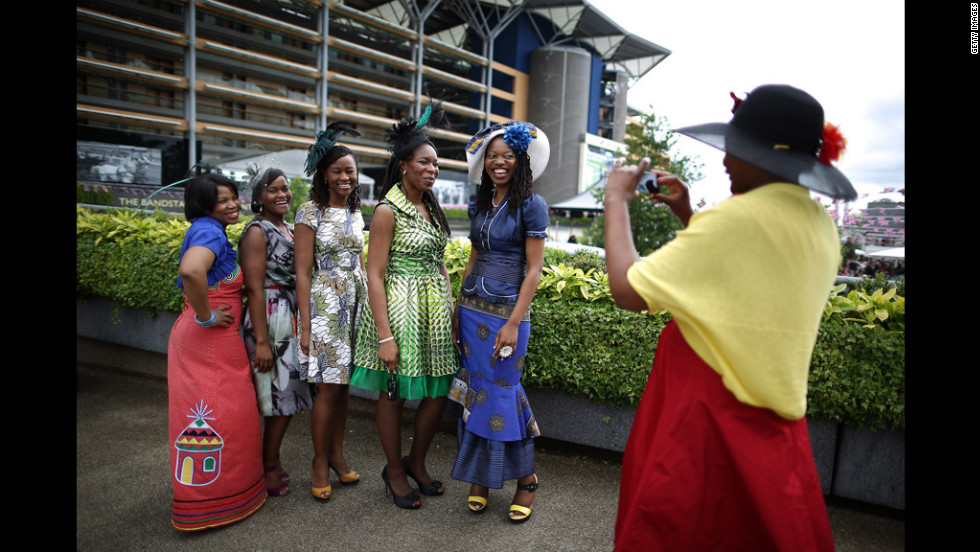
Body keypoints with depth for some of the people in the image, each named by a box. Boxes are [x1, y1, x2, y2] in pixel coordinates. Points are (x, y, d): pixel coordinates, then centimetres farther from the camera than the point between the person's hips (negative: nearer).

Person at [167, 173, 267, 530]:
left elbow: (192, 273, 29)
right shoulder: (210, 231, -16)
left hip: (215, 340, 10)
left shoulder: (210, 231, 14)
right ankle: (208, 504, 12)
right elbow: (191, 271, -37)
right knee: (217, 414, -1)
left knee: (213, 414, 18)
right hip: (209, 339, -10)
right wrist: (206, 316, -24)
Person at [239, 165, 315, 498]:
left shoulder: (289, 229, 14)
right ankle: (268, 467, 16)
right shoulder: (257, 231, -10)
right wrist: (261, 341, -20)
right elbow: (254, 289, -16)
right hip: (270, 320, -8)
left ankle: (272, 459, 28)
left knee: (289, 395, 12)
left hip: (293, 319, 8)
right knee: (280, 396, -1)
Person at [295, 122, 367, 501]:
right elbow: (303, 272, -9)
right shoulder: (311, 212, -6)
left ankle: (337, 454, 24)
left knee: (344, 383, 10)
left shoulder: (355, 214, 12)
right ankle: (320, 462, 14)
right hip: (325, 306, -5)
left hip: (356, 304, 6)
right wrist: (305, 325, -13)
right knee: (328, 386, -2)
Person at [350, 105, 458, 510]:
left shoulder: (431, 207, 11)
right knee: (394, 394, 8)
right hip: (400, 307, -7)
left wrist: (452, 309, 10)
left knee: (438, 391, 11)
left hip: (435, 307, 7)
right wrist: (384, 336, -19)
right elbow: (375, 275, -15)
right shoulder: (388, 210, -11)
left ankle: (416, 462, 33)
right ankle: (394, 471, 29)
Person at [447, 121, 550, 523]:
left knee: (502, 392, -1)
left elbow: (534, 269, -11)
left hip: (506, 312, -6)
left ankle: (526, 478, 20)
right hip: (471, 308, 6)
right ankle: (479, 477, 24)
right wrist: (458, 307, 13)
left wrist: (513, 323, -17)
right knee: (473, 391, 9)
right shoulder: (480, 205, 11)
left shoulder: (530, 204, -8)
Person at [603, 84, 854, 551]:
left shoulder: (736, 217, -22)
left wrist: (616, 202, -6)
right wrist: (687, 215, 13)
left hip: (707, 425, -8)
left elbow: (628, 291, -19)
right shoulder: (820, 227, 5)